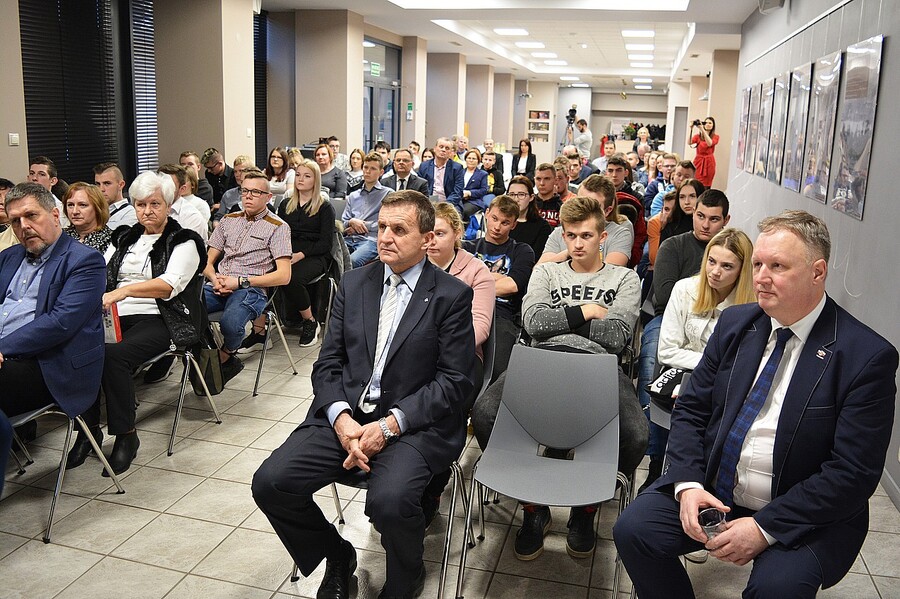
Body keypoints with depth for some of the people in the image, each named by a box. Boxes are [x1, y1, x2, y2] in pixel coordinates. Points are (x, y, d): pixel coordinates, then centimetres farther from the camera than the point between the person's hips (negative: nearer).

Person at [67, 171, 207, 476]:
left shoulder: (183, 242, 4)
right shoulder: (124, 238, 23)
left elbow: (170, 284, -14)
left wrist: (125, 291, -30)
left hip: (157, 320, -5)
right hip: (115, 315, 5)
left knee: (113, 355, -33)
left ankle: (126, 435, -17)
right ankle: (89, 429, -12)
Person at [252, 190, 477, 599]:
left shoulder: (452, 296, -2)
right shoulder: (354, 283, 11)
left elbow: (455, 381, -7)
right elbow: (328, 362, 9)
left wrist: (389, 425, -17)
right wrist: (341, 417, -11)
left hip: (413, 423, -4)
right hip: (345, 416, 5)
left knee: (389, 500, -32)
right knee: (270, 482, -14)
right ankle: (337, 556, 16)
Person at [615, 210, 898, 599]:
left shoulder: (867, 356, -12)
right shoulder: (734, 323, 3)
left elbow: (854, 472, -15)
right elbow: (691, 409, 5)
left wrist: (765, 527, -20)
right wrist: (688, 484, -11)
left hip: (805, 517, -4)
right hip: (711, 491, 4)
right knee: (633, 529, -15)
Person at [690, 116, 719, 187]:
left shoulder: (715, 136, 4)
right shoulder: (698, 135, 8)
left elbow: (709, 143, -18)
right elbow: (689, 142, -10)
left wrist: (702, 129, -23)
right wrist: (691, 130, -21)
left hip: (709, 162, -1)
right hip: (698, 161, 1)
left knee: (706, 186, -4)